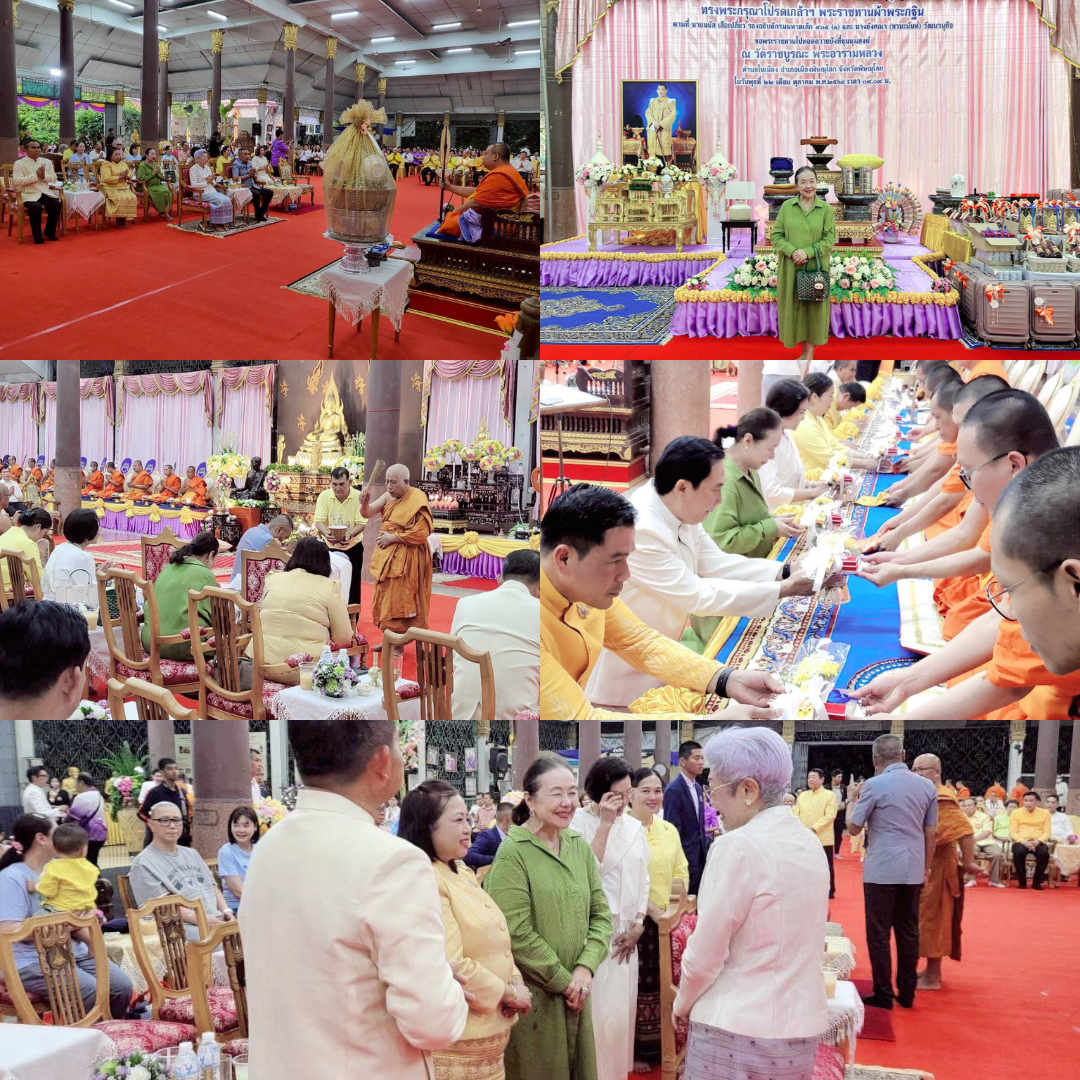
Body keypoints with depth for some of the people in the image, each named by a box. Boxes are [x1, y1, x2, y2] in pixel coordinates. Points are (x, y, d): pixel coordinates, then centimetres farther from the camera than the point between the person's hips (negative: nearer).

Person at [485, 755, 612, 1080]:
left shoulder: (580, 846, 7)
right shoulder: (513, 853, -12)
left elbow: (600, 913, 8)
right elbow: (517, 934, -16)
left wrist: (585, 969, -7)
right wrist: (563, 981, -11)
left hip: (575, 993, 6)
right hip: (532, 996, -6)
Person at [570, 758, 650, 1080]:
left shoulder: (634, 827, 9)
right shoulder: (578, 822, -9)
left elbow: (643, 879, 13)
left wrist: (638, 925, 3)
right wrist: (605, 823, -21)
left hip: (626, 933, 6)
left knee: (622, 1008, 9)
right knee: (599, 1009, -7)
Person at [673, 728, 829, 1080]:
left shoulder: (740, 846, -14)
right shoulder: (810, 844, 8)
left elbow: (705, 955, -12)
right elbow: (786, 944, 11)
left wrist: (682, 1005, 6)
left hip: (736, 1029, -7)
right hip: (802, 1030, 7)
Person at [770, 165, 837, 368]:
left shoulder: (826, 209, -1)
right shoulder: (787, 207, 2)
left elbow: (830, 239, -3)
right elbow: (775, 235, 1)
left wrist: (807, 252, -16)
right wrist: (793, 251, -15)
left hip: (816, 267, -1)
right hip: (791, 267, 1)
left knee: (814, 306, 3)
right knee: (795, 305, 5)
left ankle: (810, 352, 11)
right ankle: (804, 349, 17)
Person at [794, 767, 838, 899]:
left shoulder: (829, 795, -4)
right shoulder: (802, 796, 13)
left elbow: (830, 816, -12)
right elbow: (796, 814, 10)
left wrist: (815, 828, -19)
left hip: (822, 838, -5)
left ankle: (829, 892, 10)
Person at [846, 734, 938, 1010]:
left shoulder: (874, 785, -10)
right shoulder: (927, 786, 5)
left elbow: (853, 828, -3)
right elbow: (932, 833, 9)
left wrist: (851, 801, 14)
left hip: (881, 871, -5)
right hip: (913, 872, 5)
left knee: (879, 934, 1)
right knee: (909, 932, 11)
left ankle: (883, 994, 1)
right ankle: (907, 992, 13)